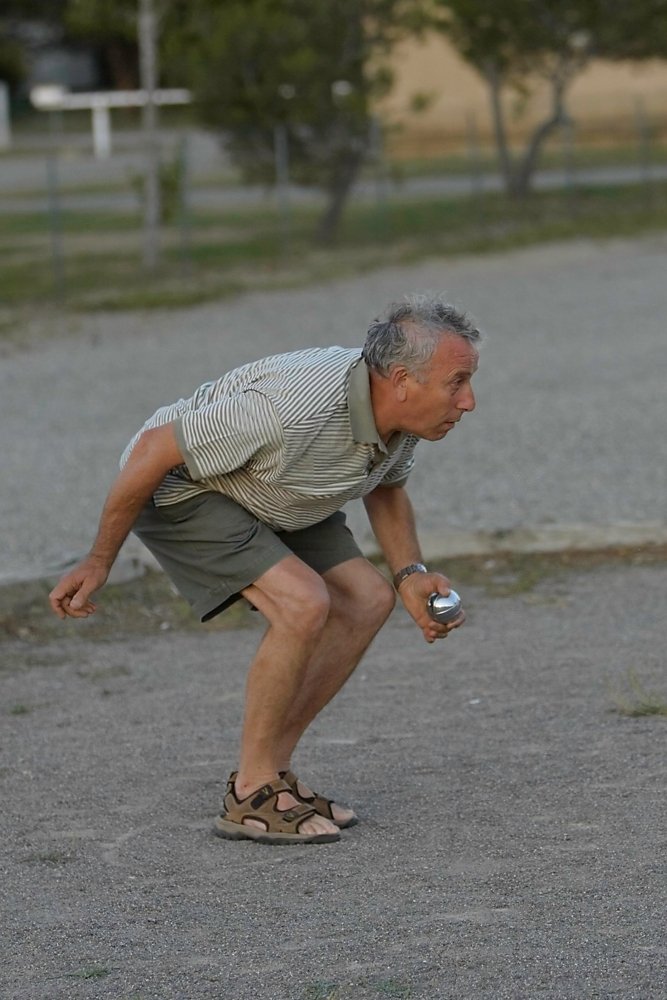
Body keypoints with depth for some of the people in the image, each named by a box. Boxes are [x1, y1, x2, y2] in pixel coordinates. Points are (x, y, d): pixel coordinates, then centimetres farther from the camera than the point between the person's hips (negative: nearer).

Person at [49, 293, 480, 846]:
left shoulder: (399, 410, -14)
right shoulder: (295, 407, -38)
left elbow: (386, 486, 10)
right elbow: (155, 448, -28)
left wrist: (411, 574, -8)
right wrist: (98, 562, -18)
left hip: (263, 497, 9)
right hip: (177, 485, -9)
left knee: (367, 601, 0)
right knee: (303, 604, -25)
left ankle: (272, 769, 7)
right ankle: (251, 795, -11)